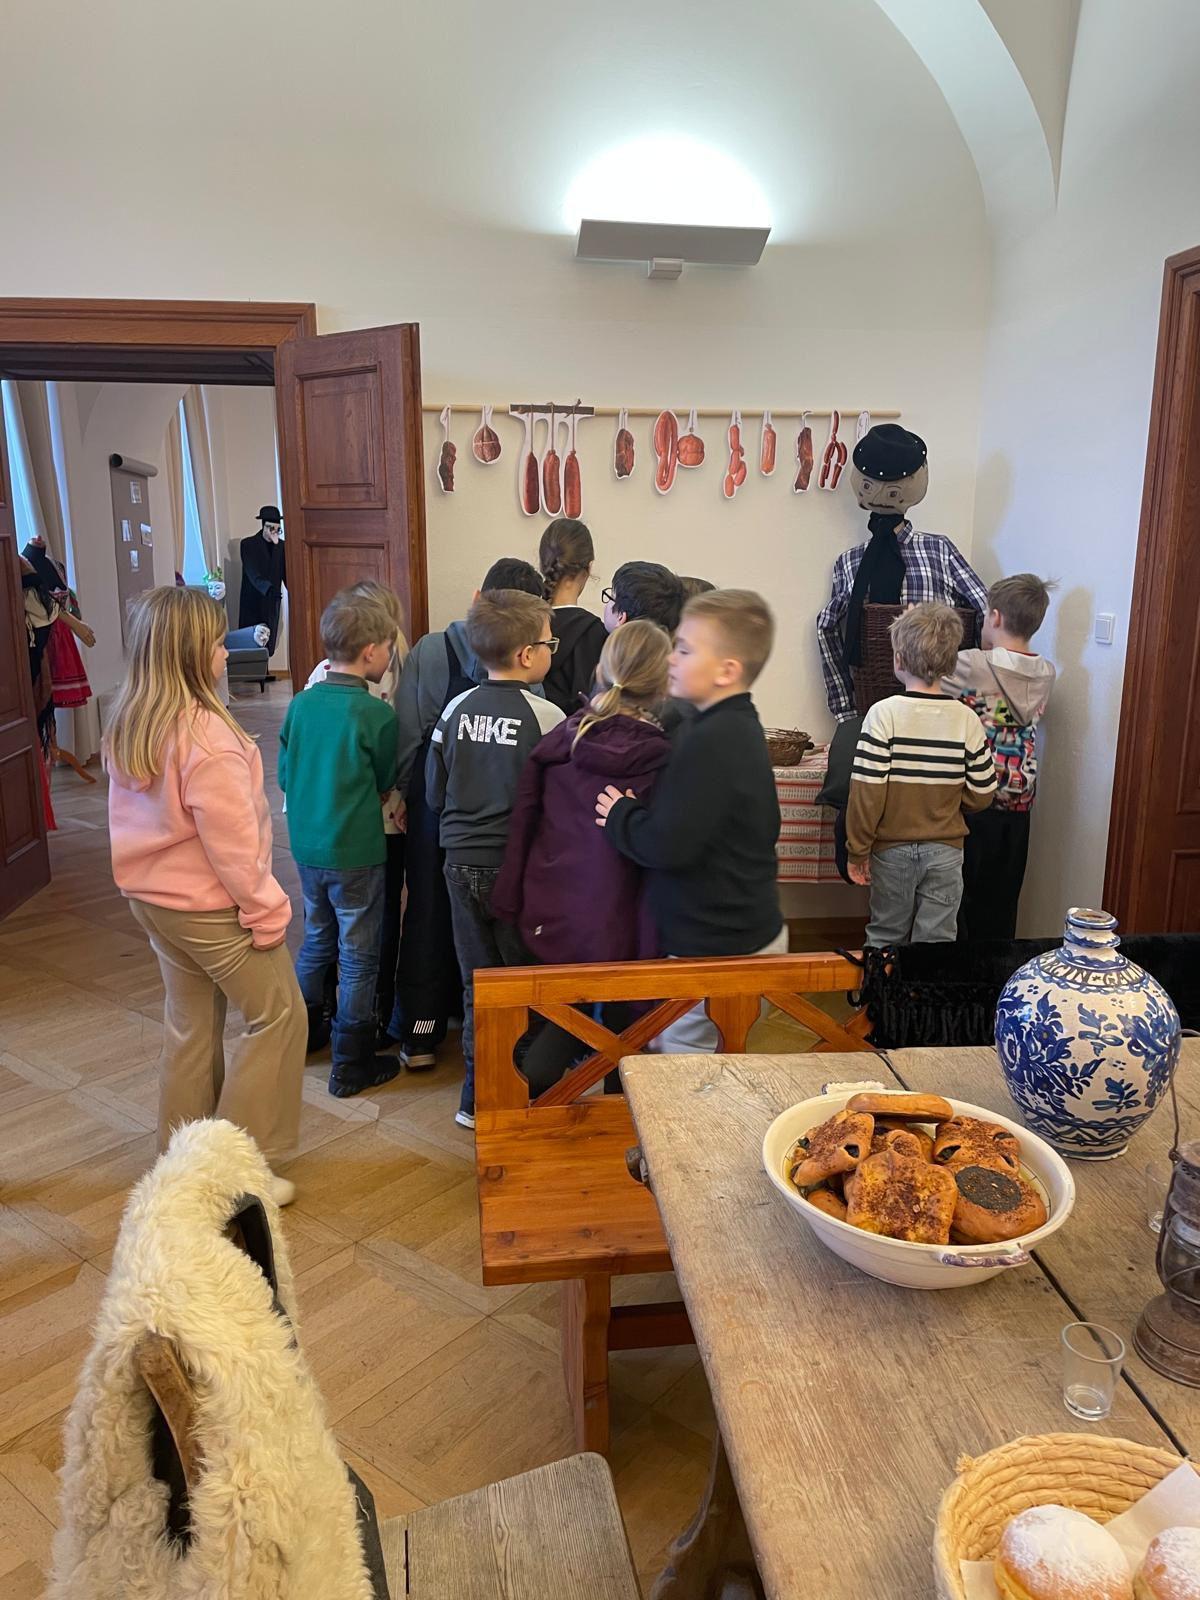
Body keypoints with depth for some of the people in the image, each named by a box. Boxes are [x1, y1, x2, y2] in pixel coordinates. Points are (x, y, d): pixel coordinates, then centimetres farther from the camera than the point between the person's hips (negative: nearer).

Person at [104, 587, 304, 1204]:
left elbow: (133, 817, 10)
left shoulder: (127, 724, 1)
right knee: (277, 1014, 7)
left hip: (150, 895, 9)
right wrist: (266, 910, -13)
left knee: (191, 1022, 21)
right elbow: (232, 840, -23)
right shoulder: (205, 735, -26)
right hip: (209, 906, -8)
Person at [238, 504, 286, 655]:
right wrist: (268, 589, -32)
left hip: (273, 602, 3)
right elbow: (253, 573, -17)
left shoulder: (281, 546, 8)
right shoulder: (248, 544, -4)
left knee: (268, 648, 3)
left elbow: (285, 573, 5)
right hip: (253, 603, -3)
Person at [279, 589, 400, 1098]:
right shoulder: (377, 715, -17)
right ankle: (351, 1065, 14)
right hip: (356, 851, -6)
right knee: (358, 957, 6)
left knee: (316, 941, 24)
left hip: (307, 845, 6)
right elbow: (385, 784, -3)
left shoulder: (300, 704, -1)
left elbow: (285, 774, 7)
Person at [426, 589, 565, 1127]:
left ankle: (476, 1098, 23)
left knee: (477, 986, 15)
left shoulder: (456, 709, 0)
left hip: (462, 864, 5)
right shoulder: (545, 716, -14)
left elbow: (434, 793, 6)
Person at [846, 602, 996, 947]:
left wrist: (857, 850, -6)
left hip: (892, 850, -1)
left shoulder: (884, 713, -15)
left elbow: (866, 791, -16)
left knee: (886, 939, 15)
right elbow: (981, 795, -2)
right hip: (946, 852, 2)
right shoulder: (966, 719, -7)